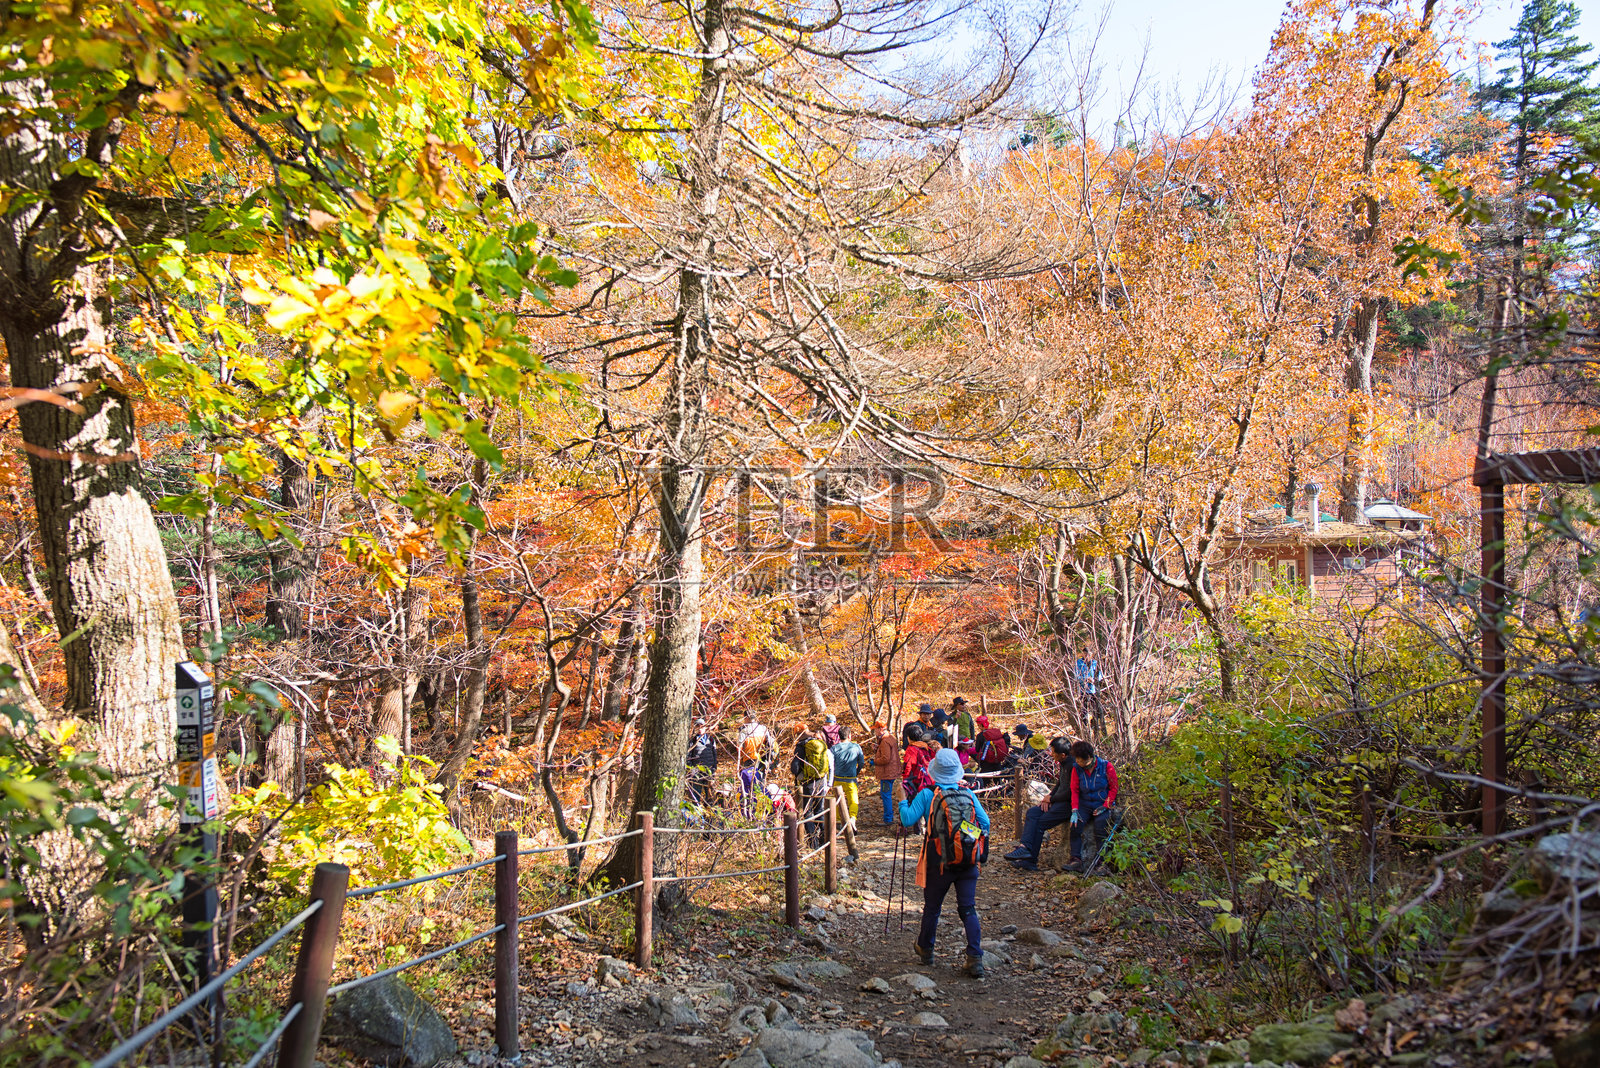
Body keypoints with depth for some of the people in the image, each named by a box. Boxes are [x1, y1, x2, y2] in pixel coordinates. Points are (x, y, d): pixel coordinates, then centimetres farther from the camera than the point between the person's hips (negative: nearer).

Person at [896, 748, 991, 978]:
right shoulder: (969, 794, 3)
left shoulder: (927, 794, -6)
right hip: (969, 862, 2)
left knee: (932, 907, 15)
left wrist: (903, 801, 10)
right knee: (968, 909, 4)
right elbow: (985, 823, 5)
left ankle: (925, 950, 33)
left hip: (940, 862, -2)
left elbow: (908, 820, -8)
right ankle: (975, 959, -7)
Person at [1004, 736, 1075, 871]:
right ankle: (1025, 847, -19)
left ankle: (1030, 860, -14)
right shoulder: (1064, 763, 13)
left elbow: (1070, 792, -20)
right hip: (1059, 801, 9)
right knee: (1032, 812, -8)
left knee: (1040, 823, -17)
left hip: (1070, 804, -9)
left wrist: (1051, 799, -6)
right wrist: (1048, 798, 6)